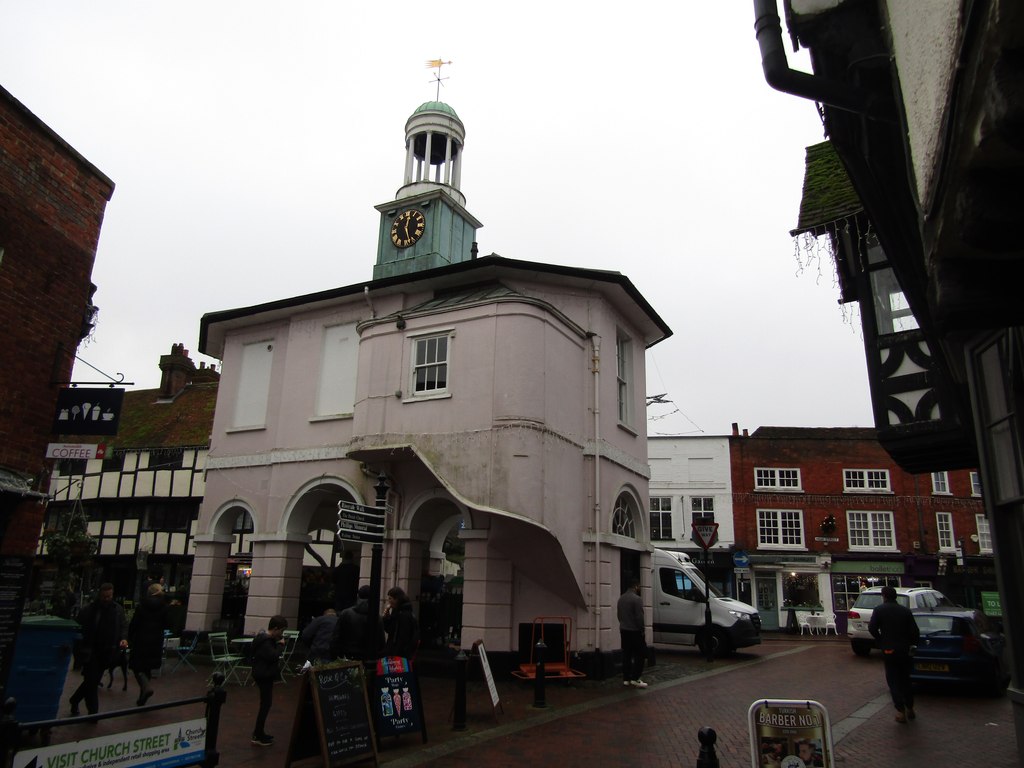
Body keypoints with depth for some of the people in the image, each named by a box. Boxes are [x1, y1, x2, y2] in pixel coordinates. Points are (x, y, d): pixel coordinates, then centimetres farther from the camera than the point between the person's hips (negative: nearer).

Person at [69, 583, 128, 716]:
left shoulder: (118, 610, 4)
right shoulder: (88, 610, -8)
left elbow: (124, 626, 9)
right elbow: (78, 629, -4)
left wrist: (124, 638, -10)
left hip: (107, 653, 4)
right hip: (90, 653, -4)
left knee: (92, 682, 14)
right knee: (91, 682, -4)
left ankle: (74, 702, 38)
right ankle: (93, 712, 7)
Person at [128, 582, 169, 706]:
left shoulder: (142, 606, -8)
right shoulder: (164, 607, -2)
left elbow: (133, 624, -7)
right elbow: (165, 625, 2)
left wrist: (130, 639, 4)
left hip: (141, 640, -3)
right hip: (156, 642, 3)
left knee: (137, 667, 4)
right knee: (147, 668, 15)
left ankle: (146, 687, -20)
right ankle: (142, 698, 18)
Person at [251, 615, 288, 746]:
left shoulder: (267, 638, 11)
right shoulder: (265, 641, -21)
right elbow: (273, 656, -28)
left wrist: (278, 644, 0)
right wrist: (281, 644, -15)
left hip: (265, 675, 11)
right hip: (264, 675, -11)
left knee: (266, 703, 17)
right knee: (266, 704, -5)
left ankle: (259, 732, 27)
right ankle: (258, 736, 2)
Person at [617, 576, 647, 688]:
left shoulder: (621, 598, 9)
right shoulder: (637, 599, -16)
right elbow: (640, 617, -18)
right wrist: (642, 630, -8)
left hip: (623, 630, 8)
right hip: (634, 631, -8)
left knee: (626, 655, 11)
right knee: (640, 654, 0)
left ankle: (626, 678, 11)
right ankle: (635, 678, -5)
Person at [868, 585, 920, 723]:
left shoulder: (879, 610, -5)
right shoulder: (905, 610, 1)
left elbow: (872, 628, -15)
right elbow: (915, 631, -3)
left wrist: (881, 641, 0)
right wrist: (912, 644, 13)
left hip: (889, 650, -3)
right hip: (905, 650, 3)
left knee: (893, 681, 4)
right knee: (905, 679, 19)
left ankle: (900, 712, -2)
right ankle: (910, 709, 24)